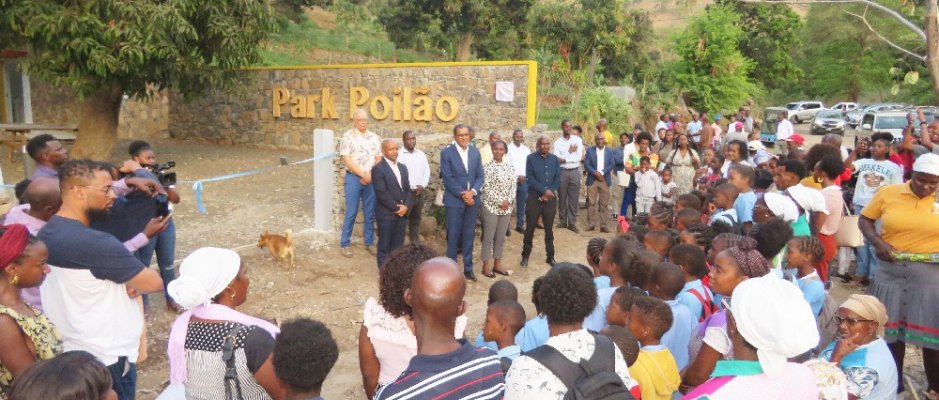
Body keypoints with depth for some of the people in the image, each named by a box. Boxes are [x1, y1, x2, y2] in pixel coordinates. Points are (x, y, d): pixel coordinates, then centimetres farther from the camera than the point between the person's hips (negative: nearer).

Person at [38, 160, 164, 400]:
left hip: (67, 352, 9)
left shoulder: (46, 234, 1)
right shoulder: (94, 243, -27)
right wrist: (133, 285, 0)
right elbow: (154, 283, -20)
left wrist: (123, 284, -4)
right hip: (106, 360, -9)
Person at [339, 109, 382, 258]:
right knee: (351, 213, 0)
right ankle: (344, 244, 10)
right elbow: (347, 160, -11)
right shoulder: (348, 136, -5)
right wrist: (363, 175, -14)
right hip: (353, 178, -4)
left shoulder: (374, 137, 8)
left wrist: (370, 175, -6)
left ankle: (369, 242, 20)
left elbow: (379, 159, 8)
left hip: (371, 179, 4)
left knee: (370, 213, 9)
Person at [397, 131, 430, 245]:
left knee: (416, 219, 14)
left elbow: (427, 171, 10)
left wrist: (422, 186, -6)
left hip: (420, 192, 5)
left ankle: (415, 243, 23)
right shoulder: (399, 155, -6)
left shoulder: (421, 154, 11)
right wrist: (412, 187, -13)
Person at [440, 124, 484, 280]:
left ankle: (468, 268, 19)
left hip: (472, 199, 4)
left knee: (469, 235, 10)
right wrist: (462, 195, -15)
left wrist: (472, 192, -11)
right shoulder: (446, 153, -7)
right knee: (453, 235, 3)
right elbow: (447, 178, -11)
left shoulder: (475, 152, 7)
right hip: (454, 200, -4)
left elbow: (480, 175, 6)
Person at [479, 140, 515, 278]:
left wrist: (509, 200, -9)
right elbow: (486, 189, -13)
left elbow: (513, 184, 5)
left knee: (501, 237, 11)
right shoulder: (488, 167, -9)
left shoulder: (509, 166, 6)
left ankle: (497, 264, 22)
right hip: (491, 207, -5)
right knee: (489, 237, 1)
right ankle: (486, 266, 11)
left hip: (506, 207, 5)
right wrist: (499, 202, -15)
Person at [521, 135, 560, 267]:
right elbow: (530, 178, -11)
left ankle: (550, 256, 19)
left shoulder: (554, 159, 9)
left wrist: (550, 192, -10)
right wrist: (544, 190, -16)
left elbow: (558, 178, 4)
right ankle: (525, 255, 15)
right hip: (534, 197, -3)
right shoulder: (531, 158, -3)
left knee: (549, 229, 9)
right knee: (530, 228, 3)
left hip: (551, 198, 3)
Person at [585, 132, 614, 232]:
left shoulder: (609, 151, 9)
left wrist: (602, 173, -14)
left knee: (604, 204, 1)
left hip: (605, 180, 1)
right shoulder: (590, 150, 5)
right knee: (591, 203, -2)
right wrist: (595, 173, -16)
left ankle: (603, 225, 3)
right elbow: (586, 164, -3)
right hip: (592, 180, -1)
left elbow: (611, 164, 0)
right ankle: (591, 224, 3)